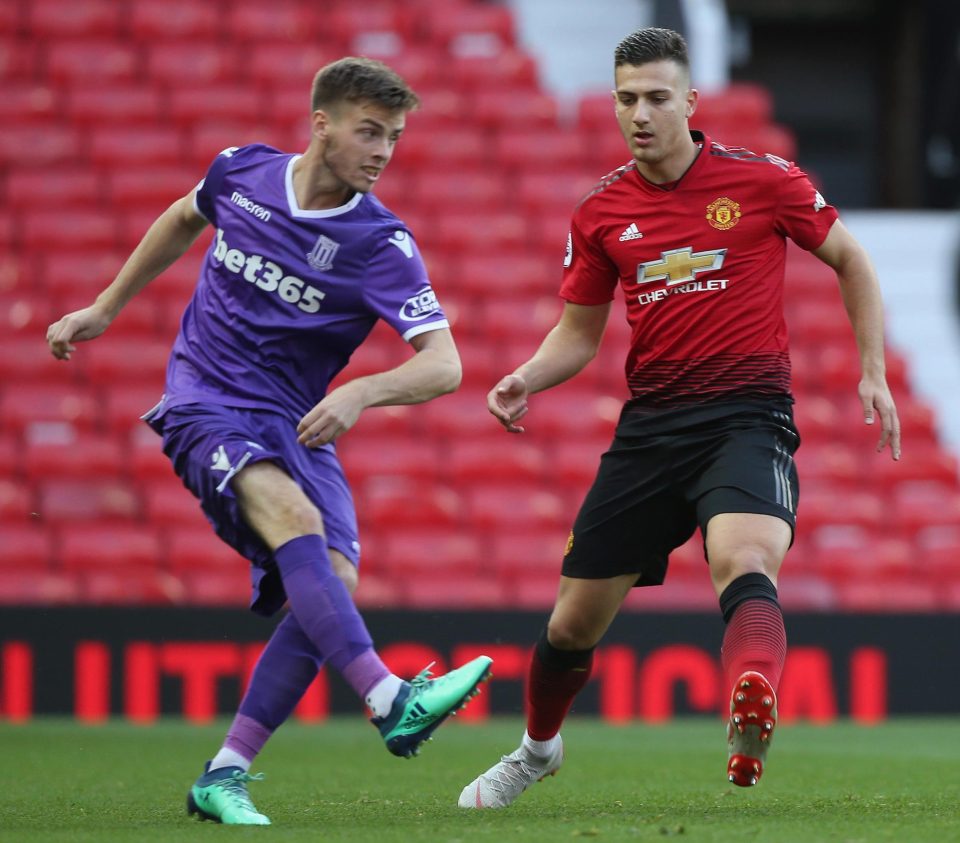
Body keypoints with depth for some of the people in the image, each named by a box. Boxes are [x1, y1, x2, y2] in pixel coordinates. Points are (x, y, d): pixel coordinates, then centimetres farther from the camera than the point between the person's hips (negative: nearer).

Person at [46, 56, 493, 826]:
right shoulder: (241, 172, -2)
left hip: (295, 428, 2)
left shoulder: (381, 245, -9)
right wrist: (105, 309, 27)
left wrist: (359, 393, -36)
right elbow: (184, 220, 22)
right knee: (295, 516, -31)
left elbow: (443, 364, -18)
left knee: (333, 577, -20)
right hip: (207, 403, -2)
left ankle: (225, 776, -14)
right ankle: (394, 704, -45)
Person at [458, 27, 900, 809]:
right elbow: (579, 332, 15)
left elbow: (850, 260, 11)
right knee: (574, 622, 8)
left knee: (743, 563, -34)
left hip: (749, 414, -4)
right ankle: (538, 747, 38)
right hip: (651, 423, 4)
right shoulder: (600, 211, 6)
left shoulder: (762, 181, -3)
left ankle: (752, 720, -61)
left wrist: (873, 374, 5)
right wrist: (527, 378, -6)